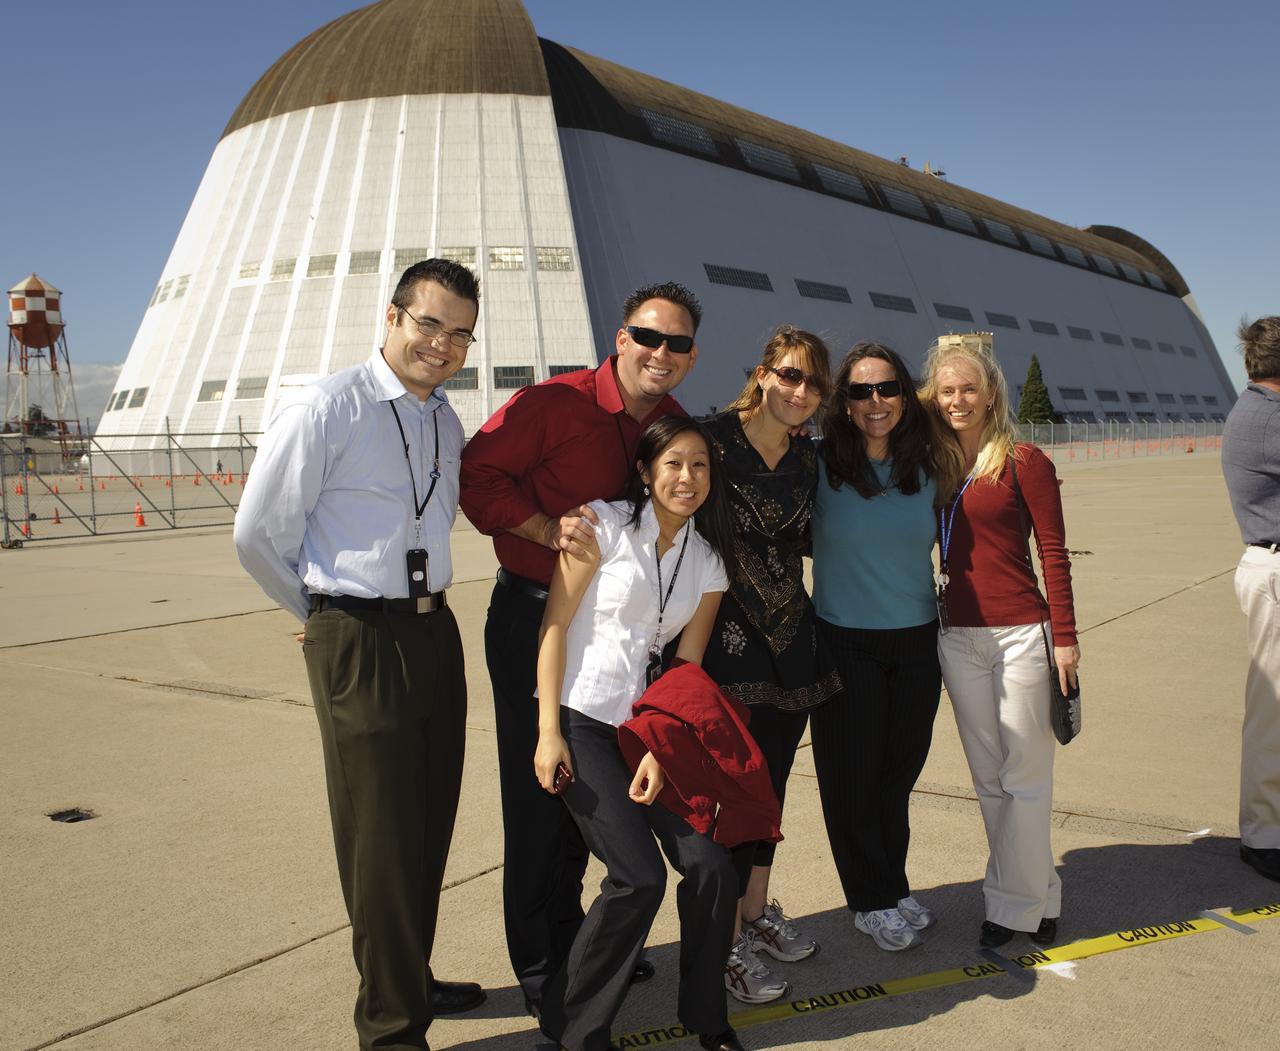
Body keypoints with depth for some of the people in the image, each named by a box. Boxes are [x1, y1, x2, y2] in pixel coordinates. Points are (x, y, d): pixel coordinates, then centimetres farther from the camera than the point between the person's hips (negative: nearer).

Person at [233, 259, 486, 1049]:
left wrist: (419, 611, 11)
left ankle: (413, 980, 37)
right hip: (359, 643, -7)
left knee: (430, 827, 17)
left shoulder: (447, 423, 10)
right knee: (383, 837, 0)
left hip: (435, 632, 7)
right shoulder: (326, 411, -12)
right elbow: (258, 537, -7)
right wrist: (330, 615, 5)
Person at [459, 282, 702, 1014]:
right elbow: (479, 476, -16)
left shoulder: (679, 427, 4)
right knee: (537, 787, 2)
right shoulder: (554, 404, -16)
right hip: (532, 616, -6)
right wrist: (549, 528, -27)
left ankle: (570, 934, 38)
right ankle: (537, 963, 20)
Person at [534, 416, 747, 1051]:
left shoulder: (707, 563, 10)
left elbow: (686, 665, 8)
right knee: (639, 877, -15)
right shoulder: (606, 525, -4)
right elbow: (555, 624, -6)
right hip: (579, 721, -5)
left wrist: (659, 750, -4)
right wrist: (548, 732, -12)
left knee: (710, 864, -7)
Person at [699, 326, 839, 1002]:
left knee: (773, 780, 15)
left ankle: (757, 910, 32)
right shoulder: (716, 440, -12)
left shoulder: (808, 457, 8)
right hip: (731, 634, -6)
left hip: (792, 634, 7)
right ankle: (727, 943, 8)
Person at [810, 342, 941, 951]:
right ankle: (873, 901, 25)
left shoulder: (926, 470, 3)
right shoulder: (819, 465, -10)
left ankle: (892, 888, 34)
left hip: (917, 642, 4)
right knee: (853, 777, 6)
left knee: (900, 771, 14)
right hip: (847, 643, -4)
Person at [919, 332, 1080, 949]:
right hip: (957, 636, 5)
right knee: (989, 778, 11)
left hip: (1019, 633, -5)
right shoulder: (933, 466, 8)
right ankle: (1034, 895, 25)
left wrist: (1064, 637, -7)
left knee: (1025, 777, 1)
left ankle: (1013, 902, 14)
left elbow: (1053, 553, -5)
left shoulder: (1024, 461, -5)